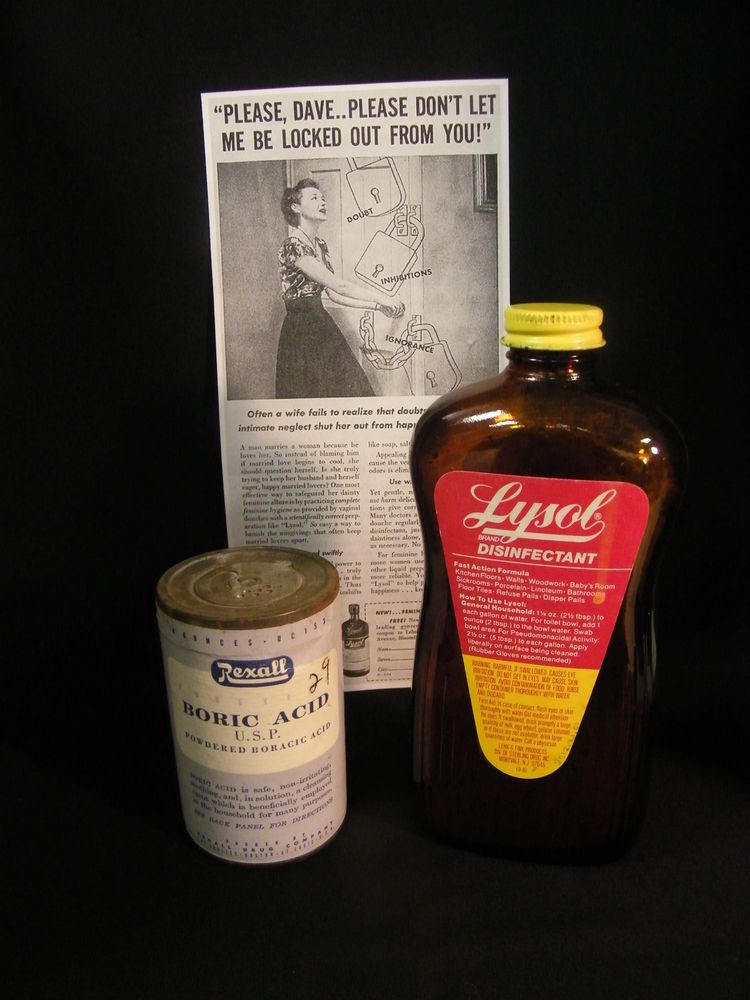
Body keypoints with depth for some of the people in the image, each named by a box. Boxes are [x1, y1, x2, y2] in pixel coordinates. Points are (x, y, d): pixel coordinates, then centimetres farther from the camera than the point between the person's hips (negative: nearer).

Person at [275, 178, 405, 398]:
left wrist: (377, 306, 8)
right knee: (312, 391, -2)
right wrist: (382, 298, -13)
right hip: (301, 333, -8)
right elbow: (338, 285, -20)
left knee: (348, 387, 6)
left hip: (322, 326, 9)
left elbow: (333, 294, 13)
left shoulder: (320, 245, 12)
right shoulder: (293, 246, -17)